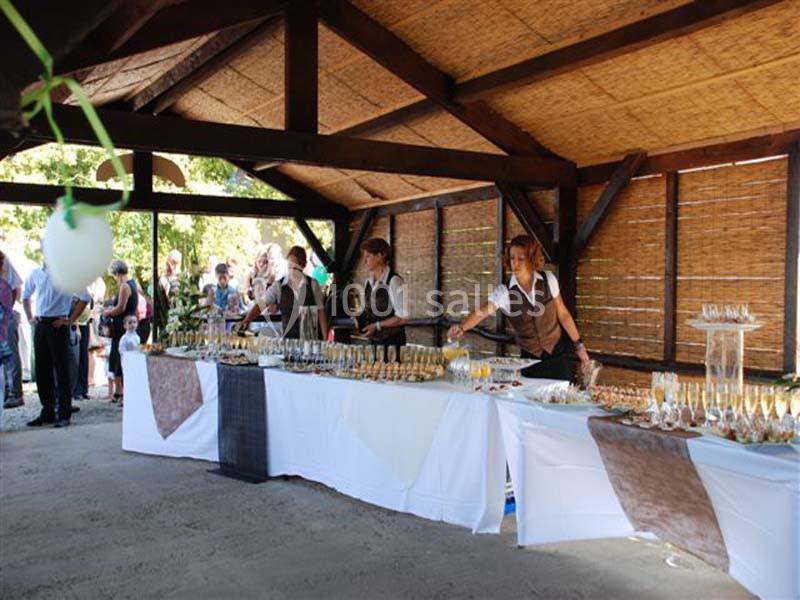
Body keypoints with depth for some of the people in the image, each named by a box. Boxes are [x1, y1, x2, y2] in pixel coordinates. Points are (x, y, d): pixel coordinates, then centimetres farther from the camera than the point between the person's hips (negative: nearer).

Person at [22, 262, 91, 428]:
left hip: (58, 325, -5)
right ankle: (47, 412, 19)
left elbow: (84, 297, -7)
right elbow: (25, 295, 26)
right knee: (42, 370, 9)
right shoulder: (36, 274, 11)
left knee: (62, 370, -3)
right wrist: (30, 317, 15)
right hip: (40, 325, 5)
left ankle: (64, 414, 3)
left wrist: (70, 320, -9)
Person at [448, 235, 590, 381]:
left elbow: (563, 314, 1)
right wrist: (461, 327, -48)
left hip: (559, 352, 1)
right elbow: (481, 312, -29)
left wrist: (579, 346, 3)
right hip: (531, 359, 0)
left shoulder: (548, 280, -8)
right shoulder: (504, 292, -13)